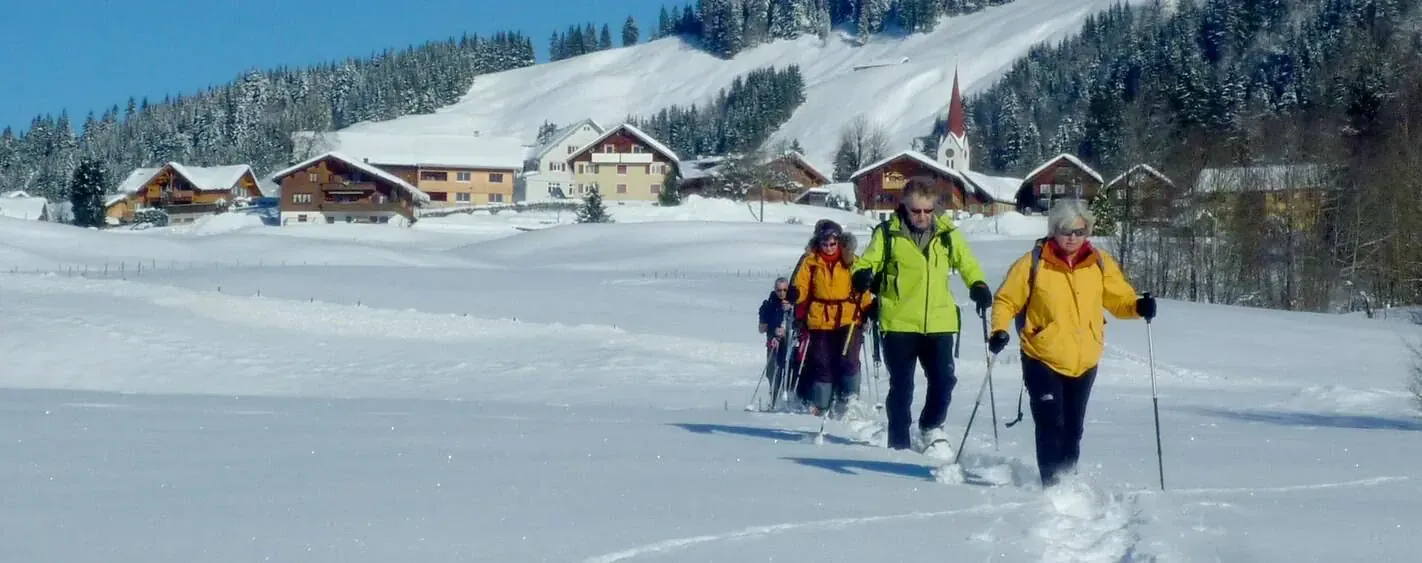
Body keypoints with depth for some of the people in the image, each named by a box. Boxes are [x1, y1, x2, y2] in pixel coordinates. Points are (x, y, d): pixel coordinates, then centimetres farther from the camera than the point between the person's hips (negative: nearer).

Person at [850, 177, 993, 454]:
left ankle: (931, 427, 26)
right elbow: (868, 261, 1)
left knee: (944, 379, 0)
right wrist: (863, 275, -22)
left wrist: (978, 285, -3)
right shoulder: (888, 233, -2)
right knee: (901, 385, 4)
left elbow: (966, 262, 15)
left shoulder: (947, 233, 4)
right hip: (899, 322, -2)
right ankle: (899, 441, 16)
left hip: (938, 321, 2)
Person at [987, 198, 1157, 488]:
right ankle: (1051, 484, -4)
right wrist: (999, 330, -18)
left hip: (1084, 363, 4)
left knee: (1073, 428, 14)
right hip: (1043, 360, -4)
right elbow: (1006, 300, -2)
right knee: (1051, 425, -11)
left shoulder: (1100, 263, 0)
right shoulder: (1033, 264, -9)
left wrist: (1139, 307, -14)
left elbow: (1120, 299, 6)